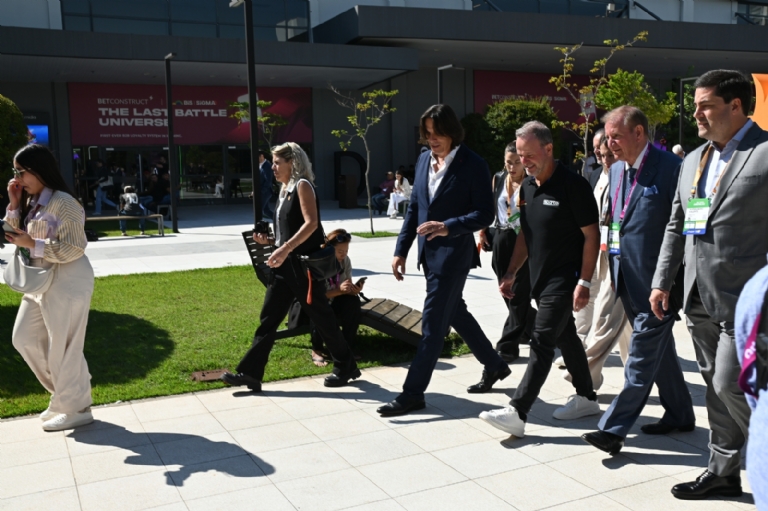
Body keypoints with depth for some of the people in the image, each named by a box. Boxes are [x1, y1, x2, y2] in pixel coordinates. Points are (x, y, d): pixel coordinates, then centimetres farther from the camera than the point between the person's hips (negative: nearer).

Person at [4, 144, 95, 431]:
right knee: (24, 339, 14)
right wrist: (14, 206, 2)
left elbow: (74, 248, -20)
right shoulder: (32, 203, 12)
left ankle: (75, 409, 11)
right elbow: (15, 237, 13)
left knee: (63, 347, -3)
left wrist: (32, 244, -23)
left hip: (67, 284, -10)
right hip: (41, 283, 10)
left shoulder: (62, 202, -17)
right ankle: (64, 392, 26)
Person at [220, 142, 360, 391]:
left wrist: (285, 248, -29)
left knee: (320, 316, 1)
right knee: (268, 317, 6)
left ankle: (346, 367, 16)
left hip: (304, 264, -9)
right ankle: (250, 373, 9)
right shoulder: (286, 190, 16)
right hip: (286, 264, 9)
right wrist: (269, 241, 6)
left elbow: (311, 223, -22)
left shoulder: (303, 185, -10)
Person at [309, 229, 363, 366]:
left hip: (335, 303, 4)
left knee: (353, 301, -26)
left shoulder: (345, 261, -8)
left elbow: (347, 290, -4)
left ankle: (347, 346, -14)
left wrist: (354, 290, -29)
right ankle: (316, 350, -19)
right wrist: (339, 290, -41)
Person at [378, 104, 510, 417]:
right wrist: (401, 249, 9)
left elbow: (485, 214, -14)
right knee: (455, 313, 19)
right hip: (429, 253, 8)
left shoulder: (473, 165, -12)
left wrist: (448, 226, -28)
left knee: (432, 323, -4)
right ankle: (493, 365, 38)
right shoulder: (424, 159, 8)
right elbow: (414, 207, 12)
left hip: (453, 254, -8)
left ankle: (413, 393, 4)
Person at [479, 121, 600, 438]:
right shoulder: (527, 186, 8)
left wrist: (583, 283, -18)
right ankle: (586, 398, 31)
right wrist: (511, 273, 10)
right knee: (566, 337, 17)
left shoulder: (573, 185, -15)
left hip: (564, 280, -8)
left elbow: (591, 236, -14)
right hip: (539, 278, 8)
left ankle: (517, 413, -8)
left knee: (542, 344, -8)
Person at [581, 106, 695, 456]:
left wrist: (671, 283, -13)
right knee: (658, 349, 19)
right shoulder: (617, 170, 11)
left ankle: (613, 429, 0)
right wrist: (614, 272, 13)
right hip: (628, 280, 8)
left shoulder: (671, 168, -13)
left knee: (642, 357, -2)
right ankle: (680, 414, 34)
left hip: (656, 283, -8)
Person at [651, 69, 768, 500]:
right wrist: (663, 281, 13)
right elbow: (676, 227, 17)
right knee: (716, 387, 15)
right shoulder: (693, 161, 13)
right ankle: (723, 471, 28)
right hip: (701, 299, 7)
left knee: (731, 386, -7)